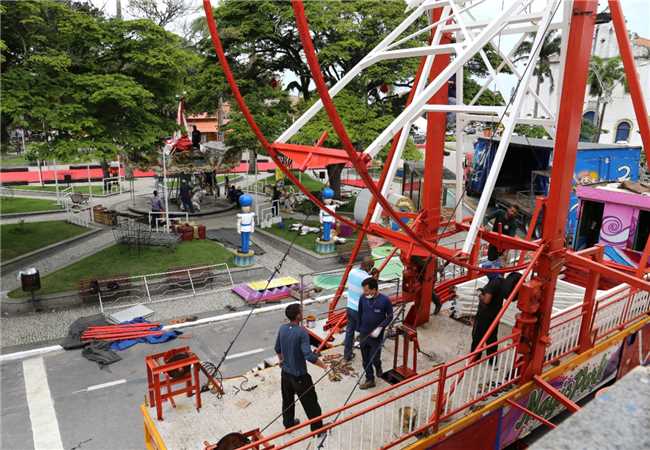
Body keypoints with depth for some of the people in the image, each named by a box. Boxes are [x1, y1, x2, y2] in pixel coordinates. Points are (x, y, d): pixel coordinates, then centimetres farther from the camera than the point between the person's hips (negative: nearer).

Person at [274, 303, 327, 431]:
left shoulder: (282, 329, -5)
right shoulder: (302, 332, -27)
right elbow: (309, 356, -31)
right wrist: (324, 366, -17)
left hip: (285, 373, 7)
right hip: (299, 375, -7)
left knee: (287, 400, 25)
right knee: (311, 403, 10)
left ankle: (288, 423, 43)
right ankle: (317, 428, 23)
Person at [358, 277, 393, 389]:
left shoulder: (384, 300, -17)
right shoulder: (363, 298, -8)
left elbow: (390, 316, -6)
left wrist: (380, 328, -17)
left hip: (376, 336, -3)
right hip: (364, 334, 3)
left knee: (374, 358, 4)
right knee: (366, 360, 12)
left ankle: (378, 368, 39)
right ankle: (370, 380, 30)